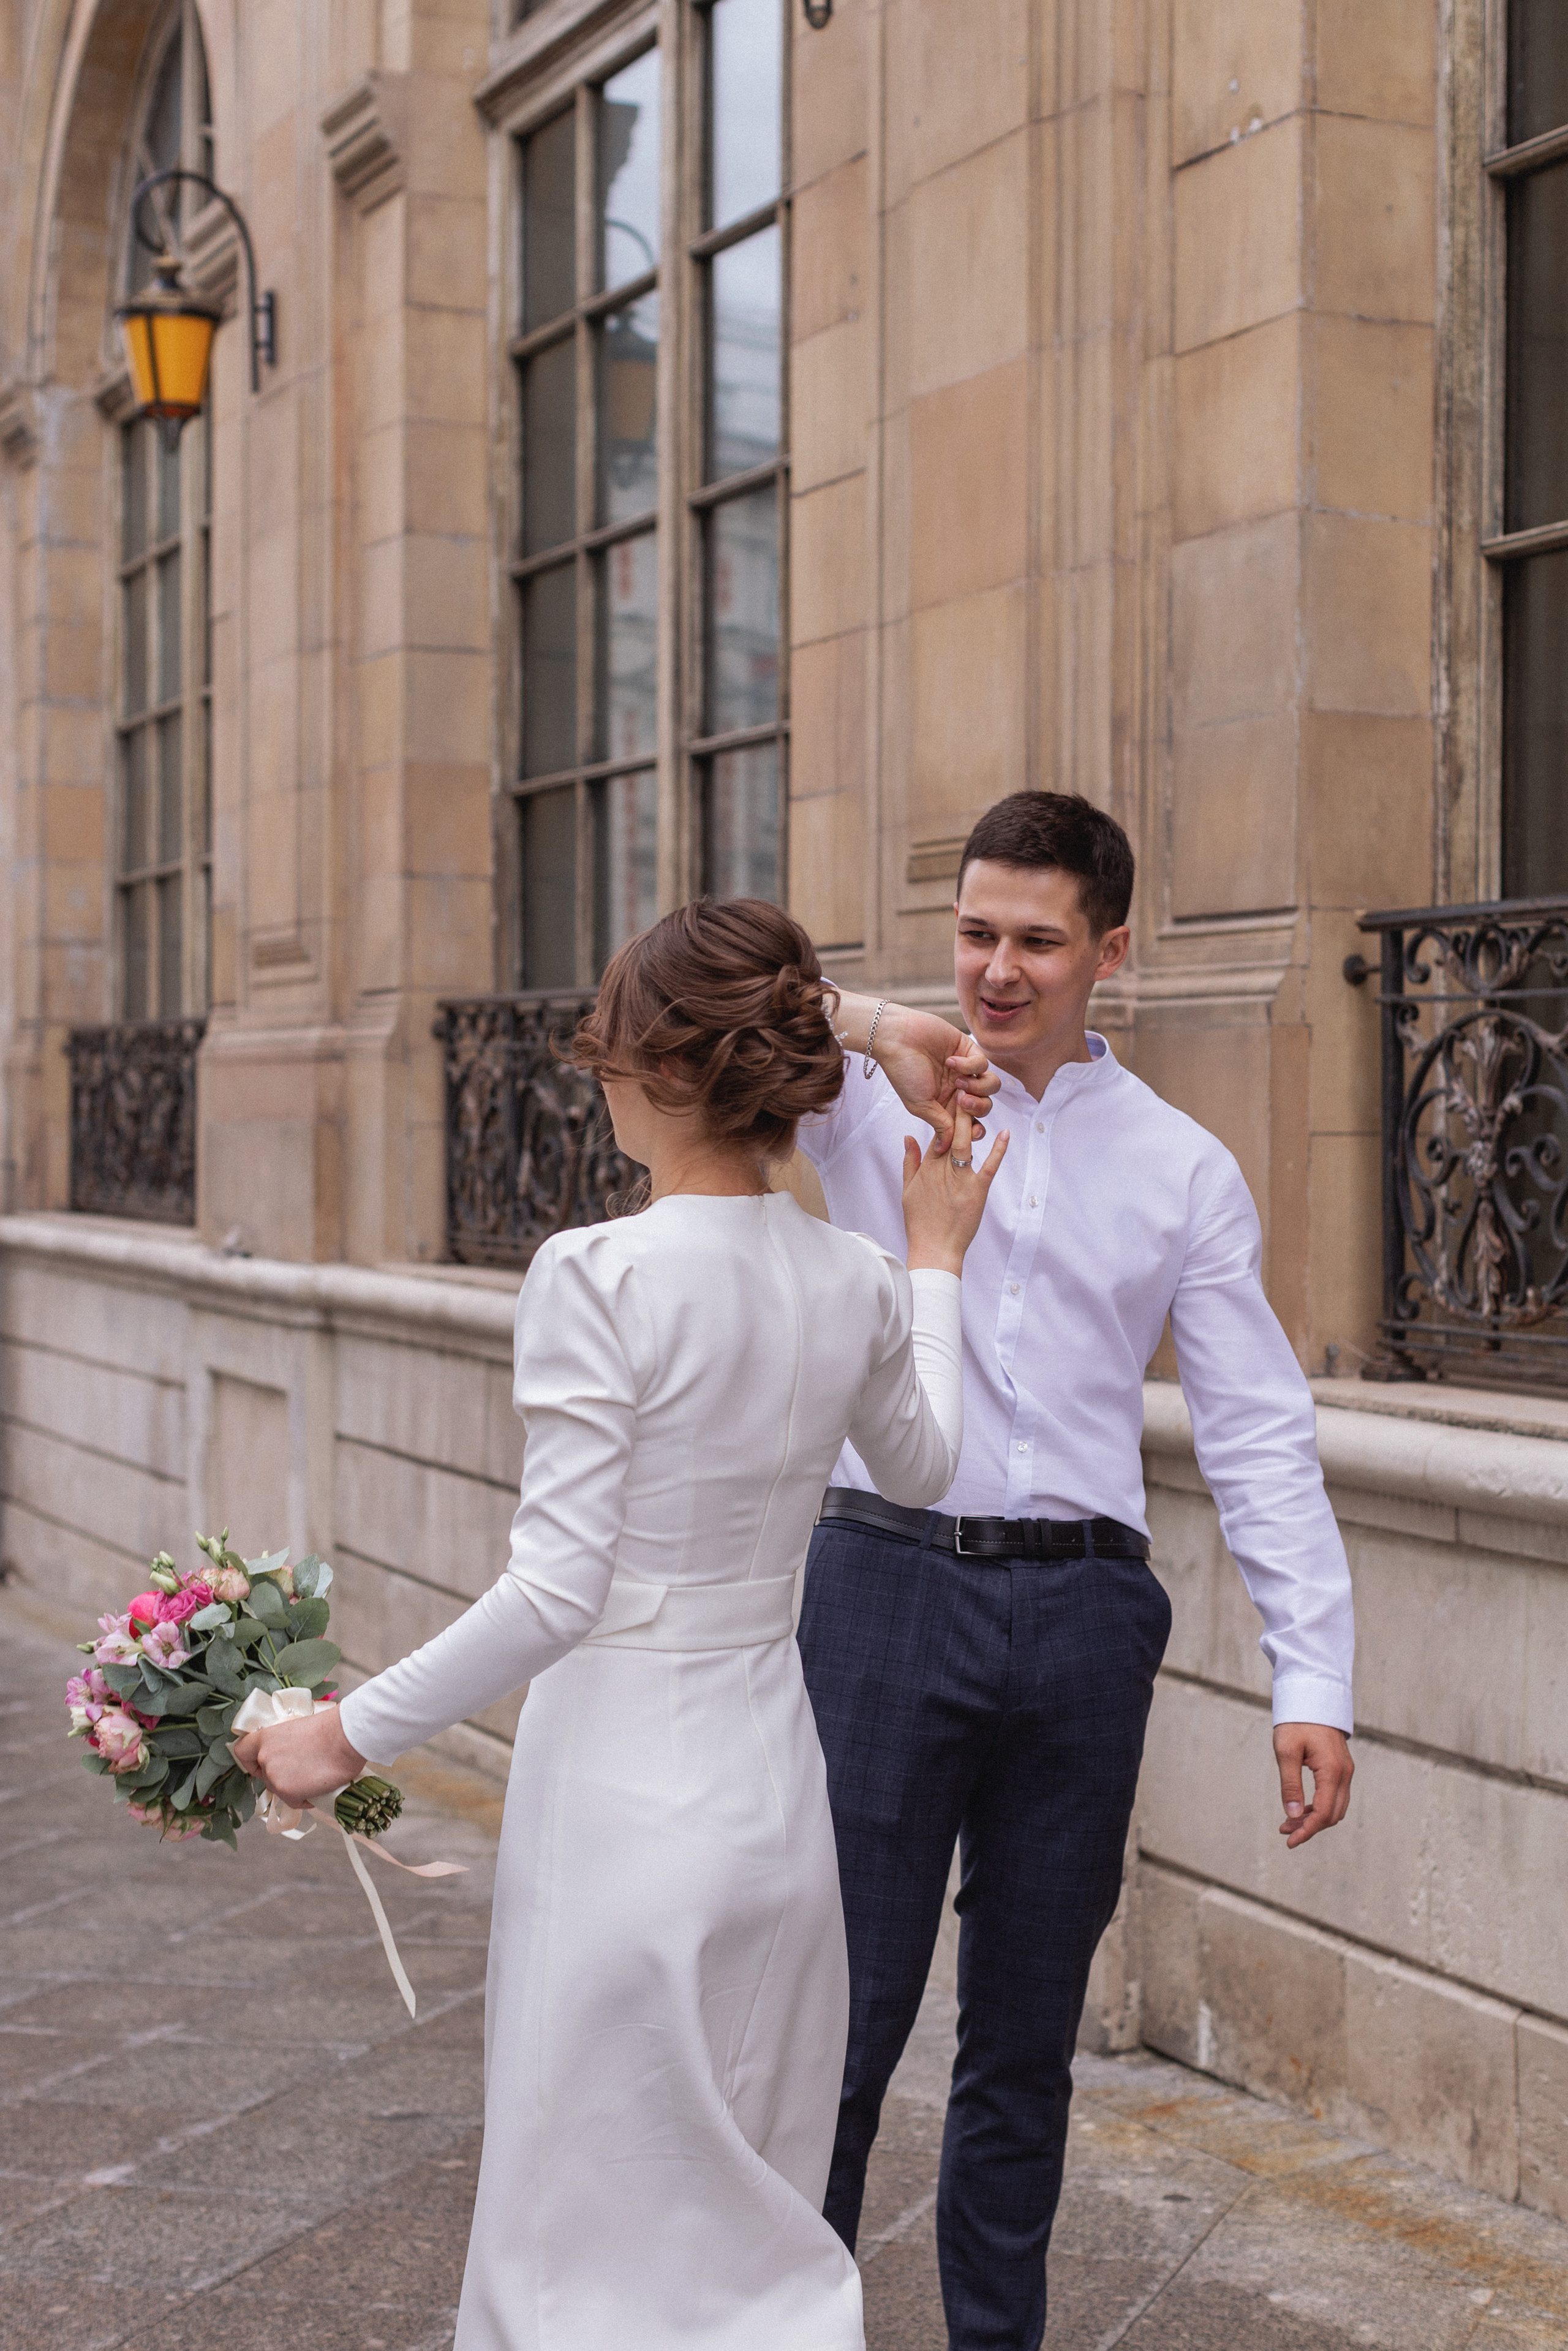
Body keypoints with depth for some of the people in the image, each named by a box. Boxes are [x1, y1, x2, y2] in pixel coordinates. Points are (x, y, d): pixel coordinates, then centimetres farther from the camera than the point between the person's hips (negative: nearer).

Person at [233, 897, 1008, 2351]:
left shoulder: (600, 1275, -19)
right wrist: (936, 1261, 31)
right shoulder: (855, 1283, 0)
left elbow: (556, 1591, -21)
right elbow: (922, 1468, 20)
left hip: (625, 1786, -6)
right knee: (754, 2225, 19)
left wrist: (353, 1731, -11)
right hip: (774, 1780, 7)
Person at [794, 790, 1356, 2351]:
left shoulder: (1182, 1168, 8)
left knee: (1026, 2042, 13)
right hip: (888, 1582, -2)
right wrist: (872, 1029, -20)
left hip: (1080, 1609, 2)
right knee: (840, 2019, 0)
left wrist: (1313, 1678, -3)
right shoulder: (870, 1099, 5)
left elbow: (1259, 1430, 5)